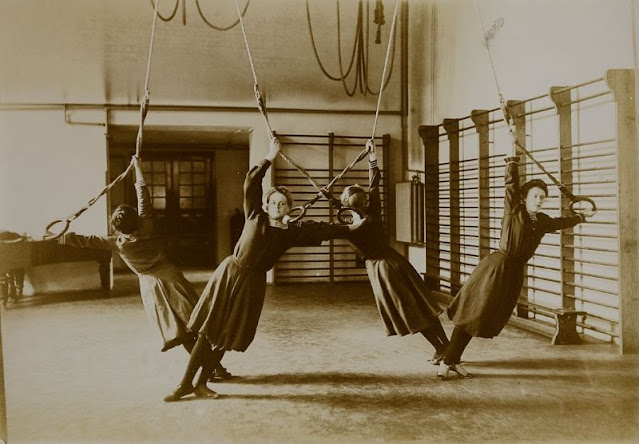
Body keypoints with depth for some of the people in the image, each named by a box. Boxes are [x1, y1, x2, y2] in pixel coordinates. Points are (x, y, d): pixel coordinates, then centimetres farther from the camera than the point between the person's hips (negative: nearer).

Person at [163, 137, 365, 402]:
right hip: (229, 273, -1)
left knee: (228, 336, 4)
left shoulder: (292, 232, 5)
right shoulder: (255, 217, 2)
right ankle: (186, 383, 8)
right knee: (208, 330, -1)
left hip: (253, 283, 1)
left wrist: (349, 228, 11)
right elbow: (251, 182, -2)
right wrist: (269, 159, -3)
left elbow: (322, 230, 9)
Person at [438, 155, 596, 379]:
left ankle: (453, 361, 17)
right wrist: (513, 163, -24)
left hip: (515, 272, 7)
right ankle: (447, 362, 1)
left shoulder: (542, 221, 15)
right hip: (496, 266, -7)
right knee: (473, 315, -7)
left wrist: (582, 216, 45)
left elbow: (562, 222, 34)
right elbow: (511, 184, -14)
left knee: (488, 319, 8)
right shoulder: (513, 210, -4)